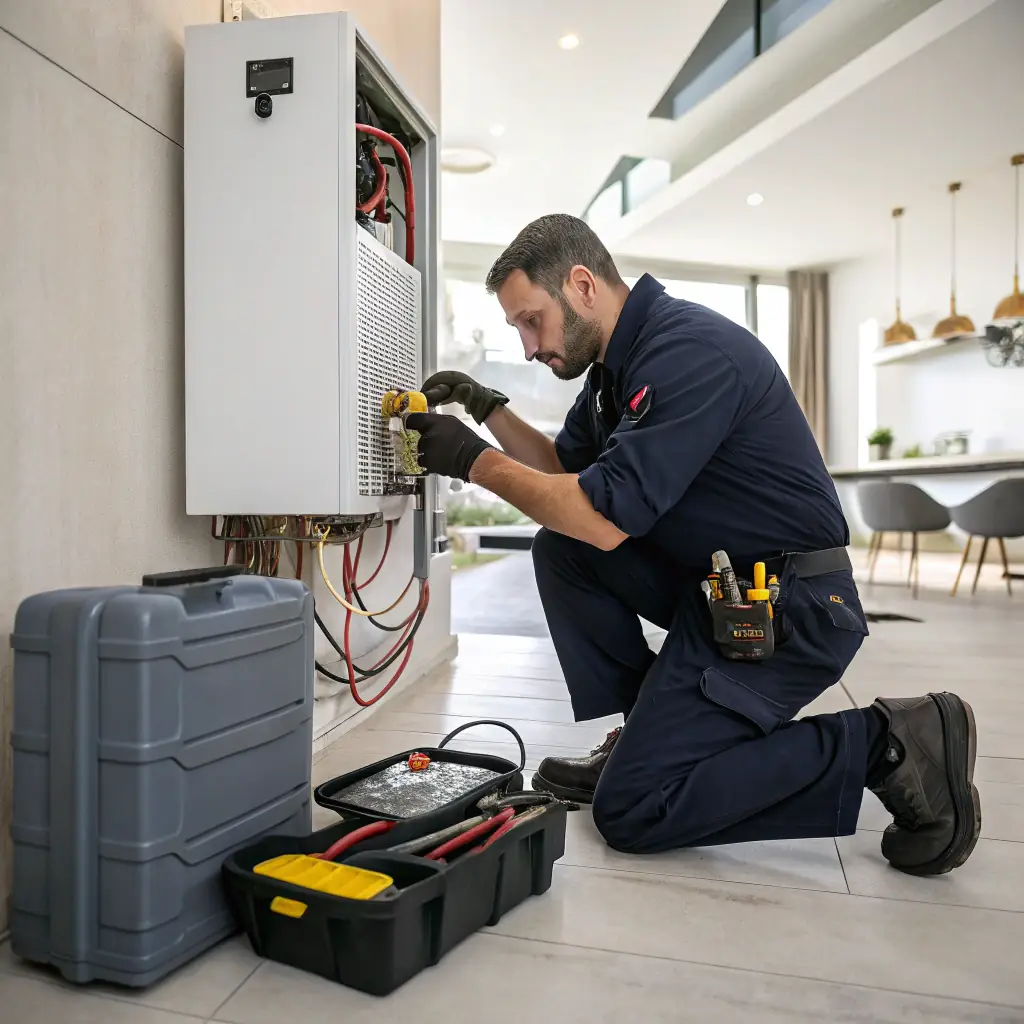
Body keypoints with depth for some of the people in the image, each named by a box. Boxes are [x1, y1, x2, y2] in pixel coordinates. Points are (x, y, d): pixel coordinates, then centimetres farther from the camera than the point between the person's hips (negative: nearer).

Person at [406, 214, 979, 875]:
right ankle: (644, 739, 10)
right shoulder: (618, 360, 11)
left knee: (629, 810, -11)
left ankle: (886, 744, -4)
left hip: (791, 605, -10)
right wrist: (489, 410, 7)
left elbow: (605, 518, -25)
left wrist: (476, 461, -15)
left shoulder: (690, 350, -20)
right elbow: (565, 469, 19)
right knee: (561, 549, 5)